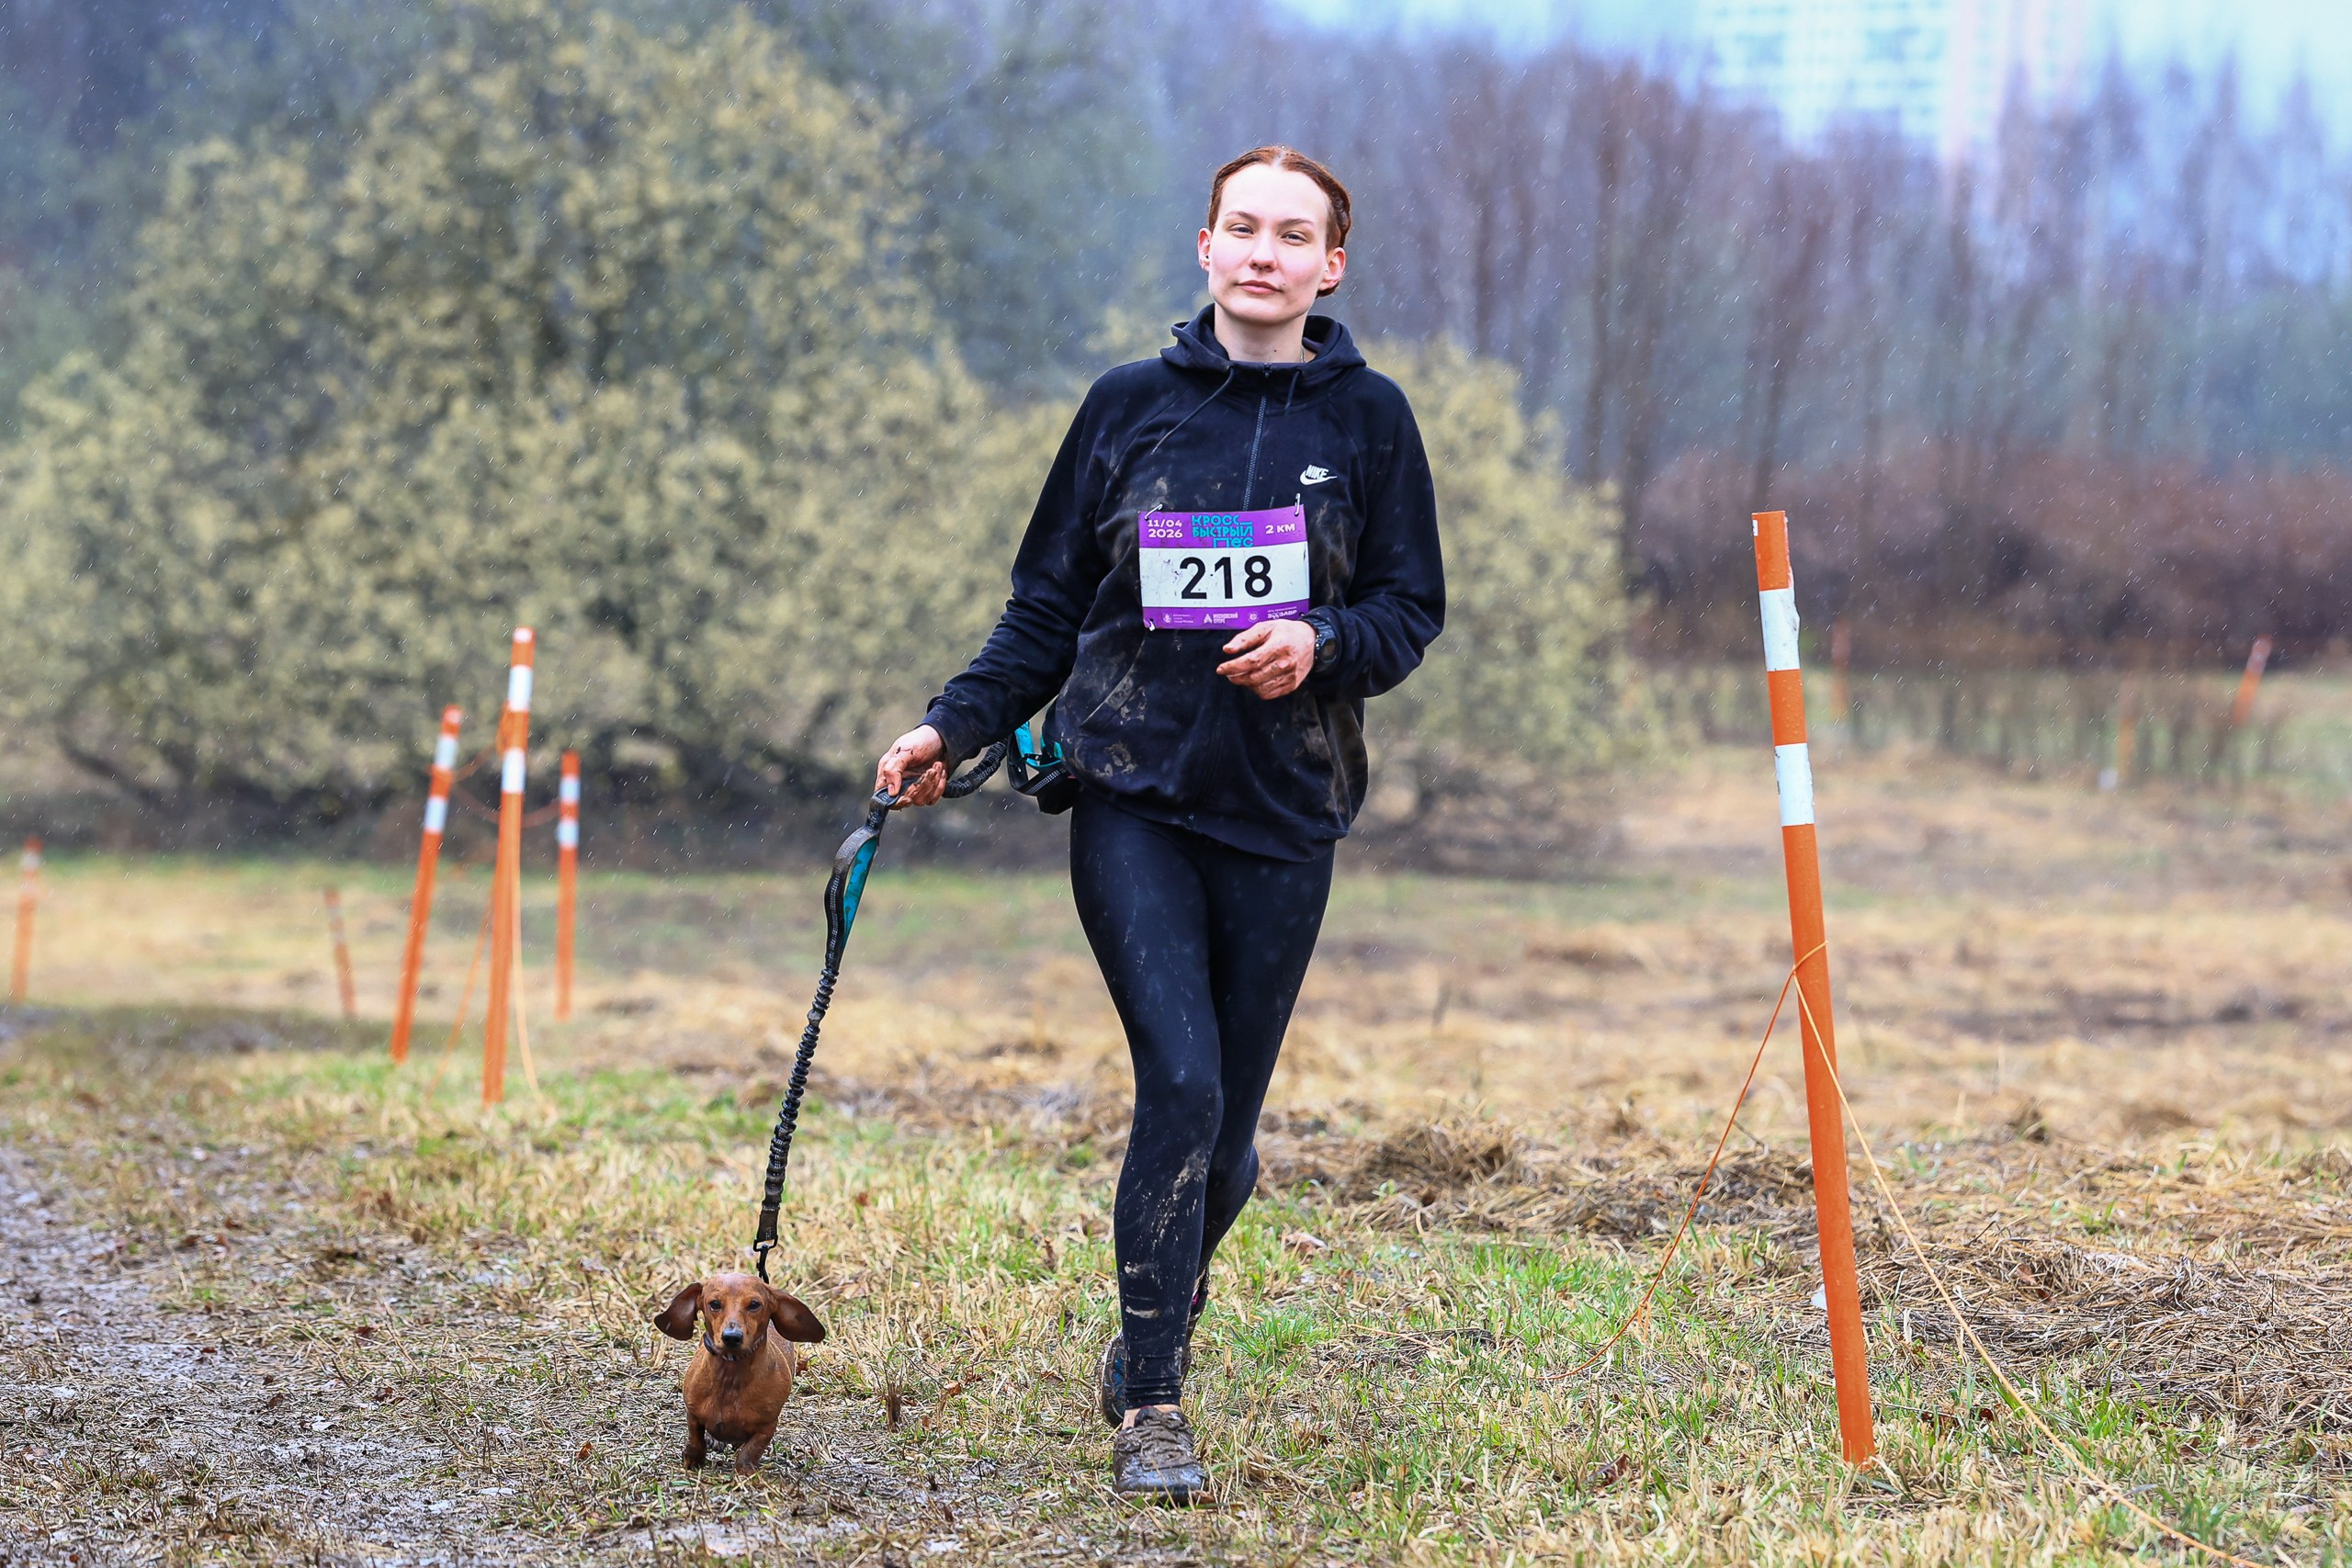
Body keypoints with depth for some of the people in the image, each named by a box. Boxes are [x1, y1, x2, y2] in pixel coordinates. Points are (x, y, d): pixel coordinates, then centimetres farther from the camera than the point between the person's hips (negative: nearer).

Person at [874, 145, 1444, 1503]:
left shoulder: (1368, 419, 5)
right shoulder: (1131, 407, 6)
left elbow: (1412, 609, 6)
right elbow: (1050, 605, 10)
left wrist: (1322, 644, -14)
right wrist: (956, 726, -1)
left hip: (1282, 807, 1)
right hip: (1132, 793, -1)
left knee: (1227, 1128, 5)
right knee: (1181, 1083, -16)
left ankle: (1154, 1332, 33)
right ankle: (1153, 1408, -7)